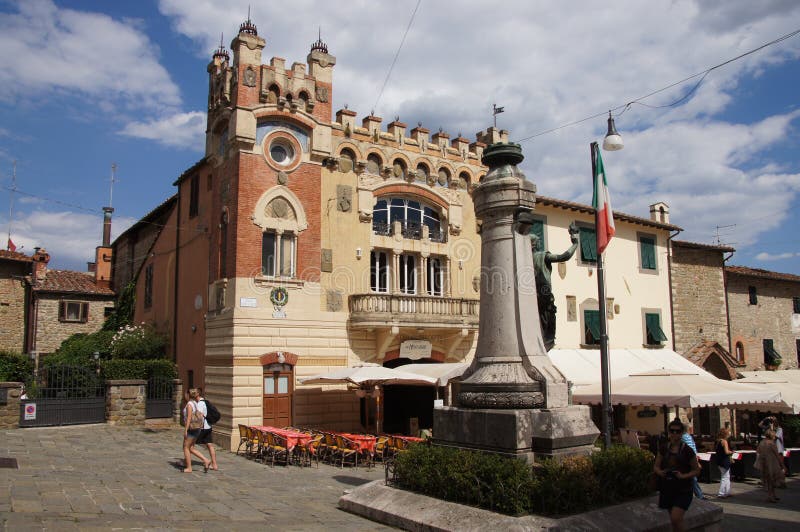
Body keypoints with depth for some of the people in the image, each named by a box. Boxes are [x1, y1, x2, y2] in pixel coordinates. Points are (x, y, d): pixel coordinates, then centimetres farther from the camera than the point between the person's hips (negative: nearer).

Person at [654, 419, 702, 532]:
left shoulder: (687, 451, -9)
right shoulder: (663, 449, 2)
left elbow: (697, 470, -2)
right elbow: (656, 466, 9)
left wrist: (684, 476, -18)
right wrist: (660, 472, -12)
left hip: (683, 490, -4)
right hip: (667, 488, 4)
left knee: (675, 518, -17)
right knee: (673, 519, 15)